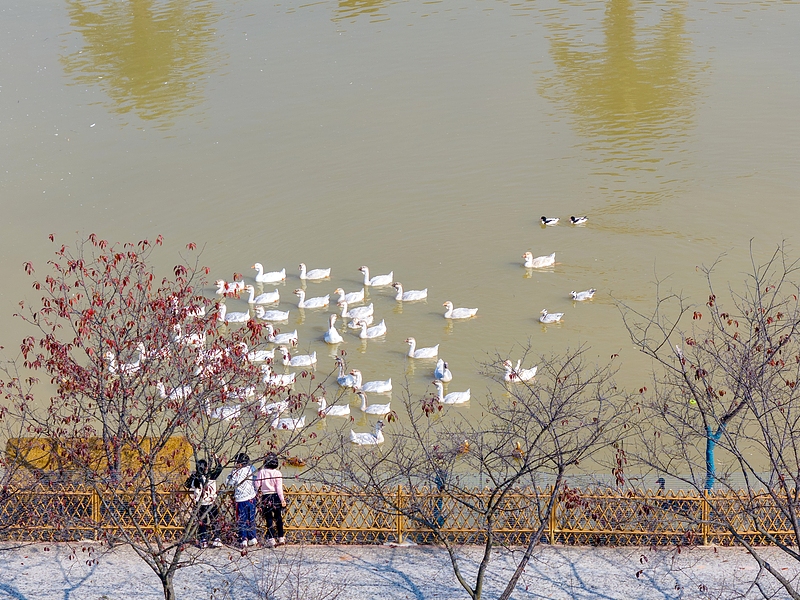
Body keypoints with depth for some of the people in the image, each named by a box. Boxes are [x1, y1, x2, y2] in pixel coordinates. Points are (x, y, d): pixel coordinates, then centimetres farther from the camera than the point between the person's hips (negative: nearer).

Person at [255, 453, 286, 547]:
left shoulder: (261, 472, -5)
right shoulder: (277, 473, -6)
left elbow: (257, 484, -1)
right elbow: (279, 488, -8)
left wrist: (258, 490, 20)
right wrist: (282, 500, -4)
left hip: (265, 497, -1)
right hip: (276, 496, 1)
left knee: (269, 519, 1)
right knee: (278, 517, 14)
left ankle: (271, 540, -7)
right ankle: (281, 538, 20)